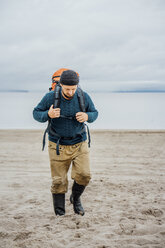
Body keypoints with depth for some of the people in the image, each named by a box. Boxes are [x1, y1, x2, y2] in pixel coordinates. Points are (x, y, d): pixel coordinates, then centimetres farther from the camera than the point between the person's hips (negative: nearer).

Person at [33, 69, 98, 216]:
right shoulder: (51, 97, -14)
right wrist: (48, 115, -26)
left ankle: (76, 198, 20)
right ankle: (59, 213, 19)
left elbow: (94, 113, 4)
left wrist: (87, 116, -20)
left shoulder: (84, 97, -10)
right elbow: (36, 113, -4)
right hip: (58, 146, -1)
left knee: (84, 175, -11)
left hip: (79, 143, 1)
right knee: (59, 181, 2)